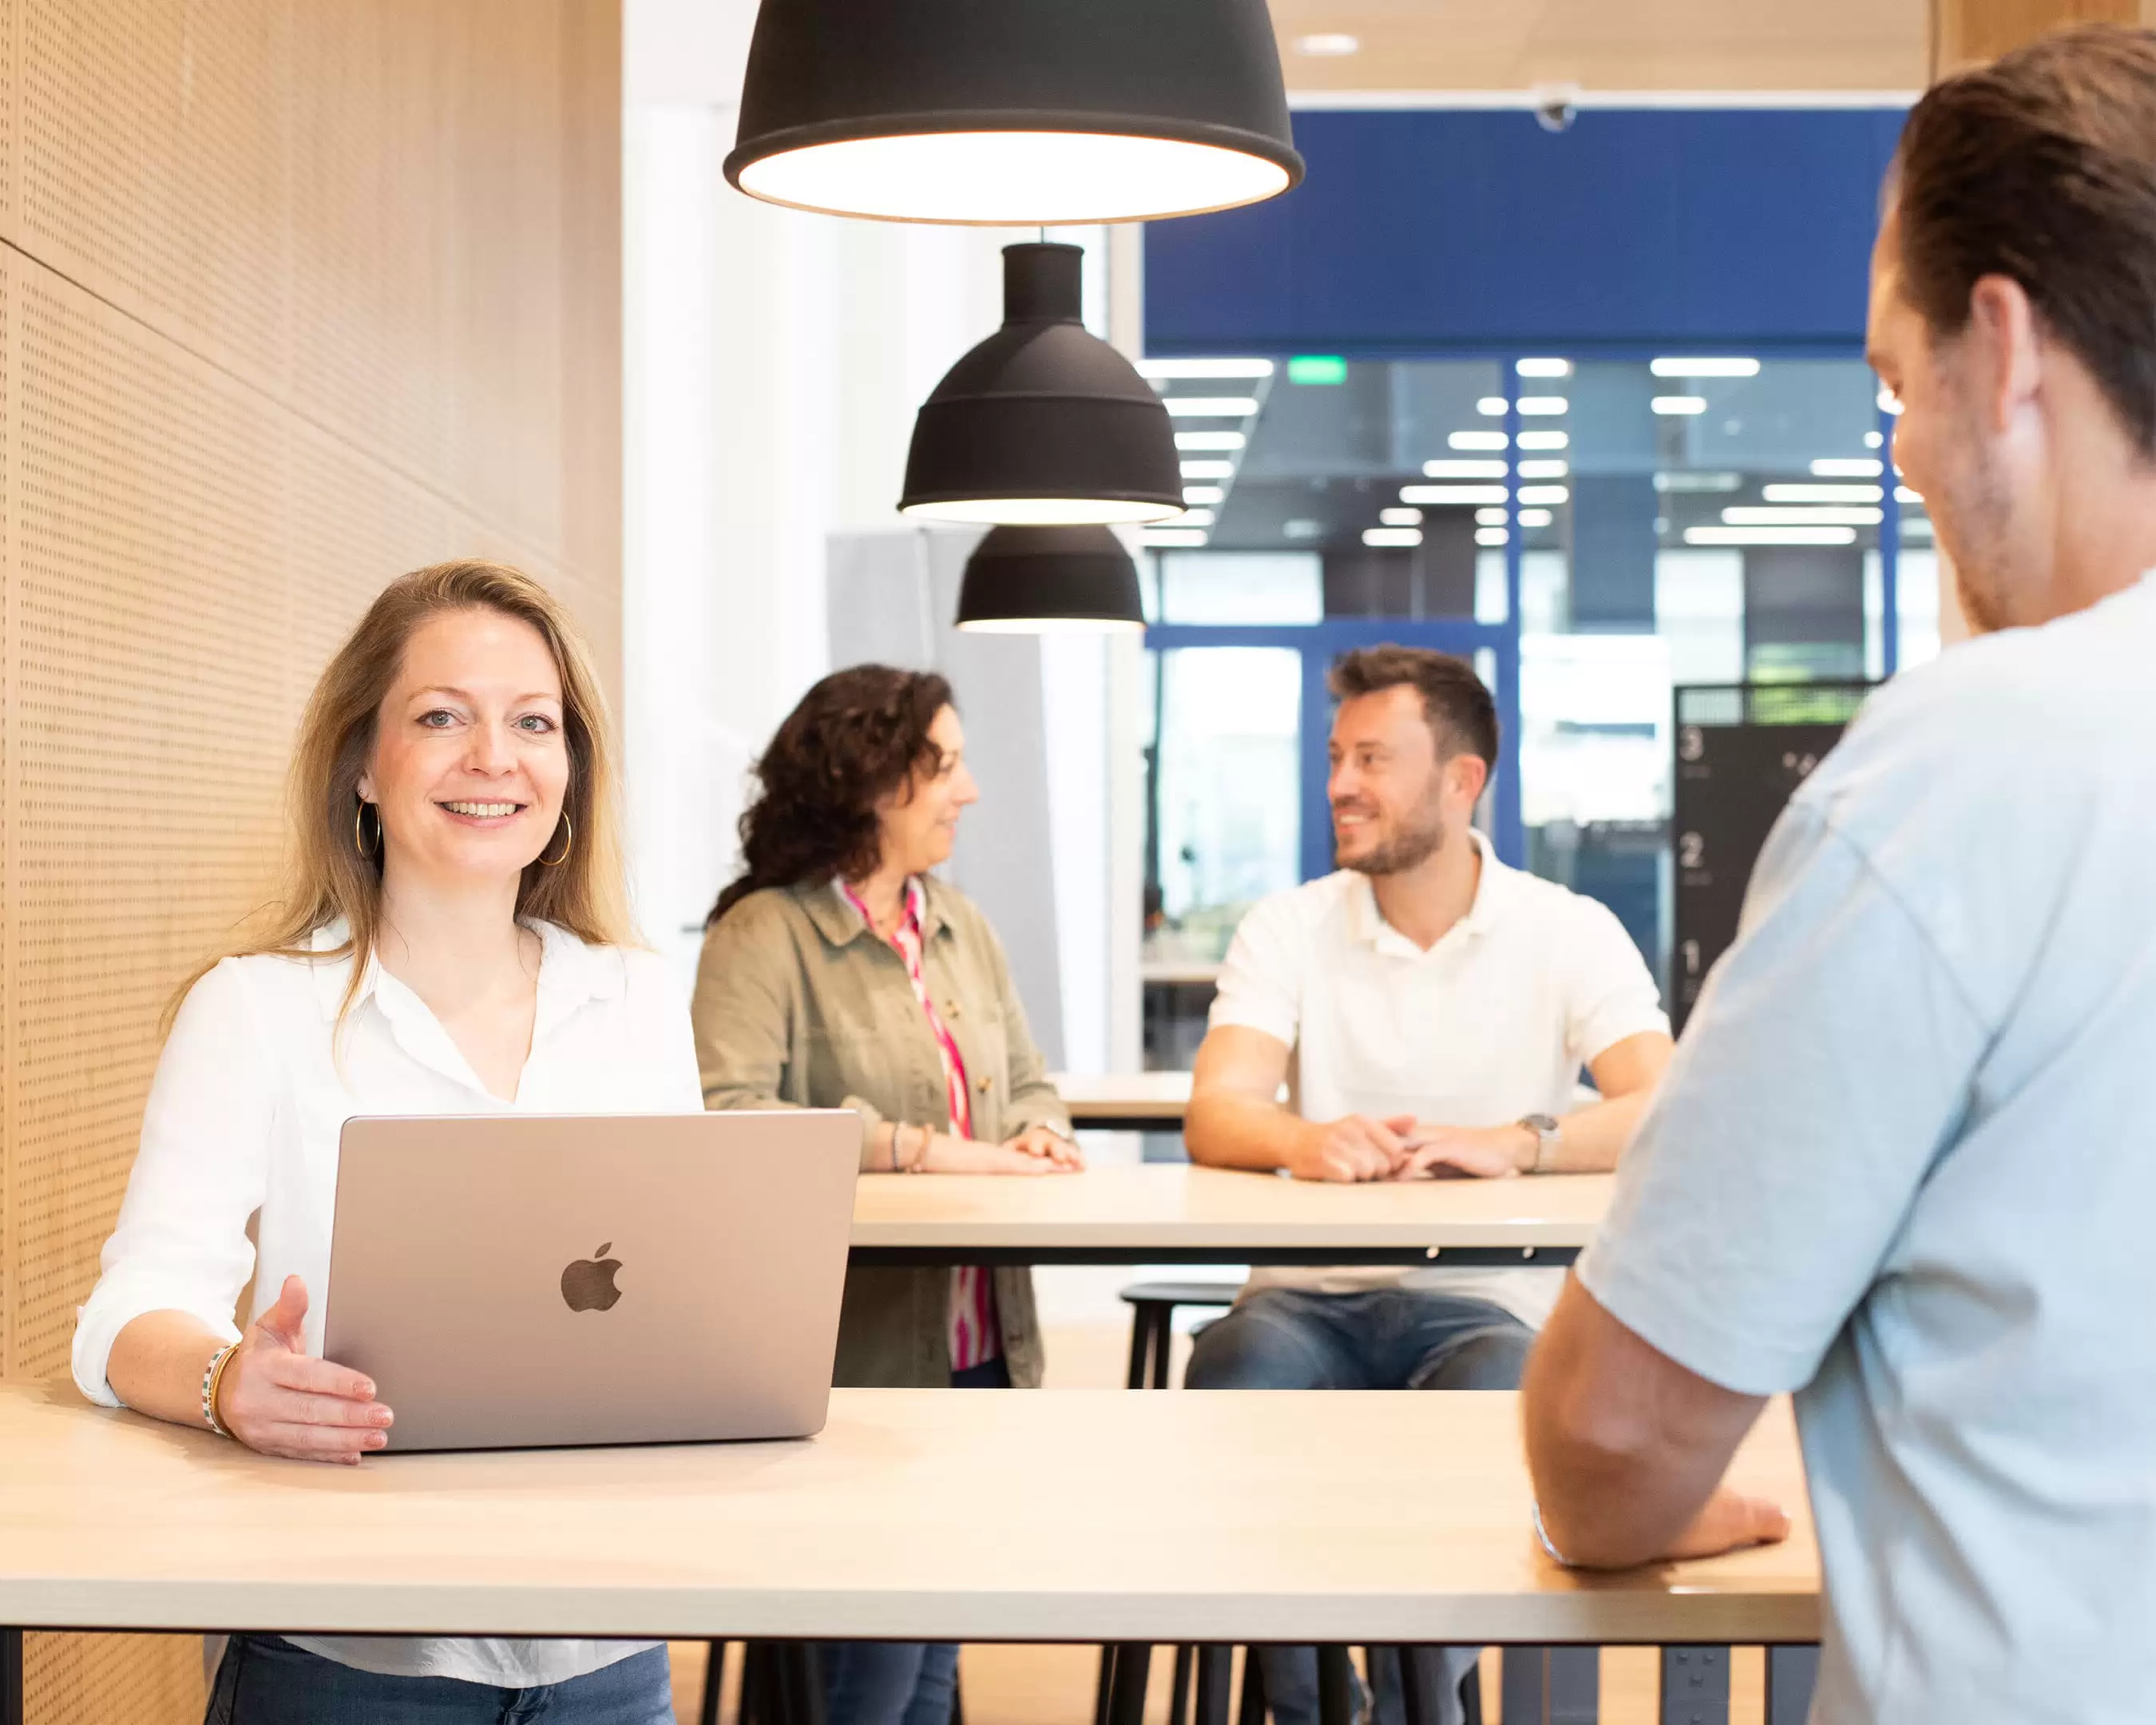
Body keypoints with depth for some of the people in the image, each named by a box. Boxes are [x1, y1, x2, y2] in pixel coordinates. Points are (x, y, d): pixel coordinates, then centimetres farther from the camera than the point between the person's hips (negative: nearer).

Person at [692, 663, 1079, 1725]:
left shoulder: (961, 928, 14)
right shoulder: (764, 935, -10)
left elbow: (1030, 1083, 19)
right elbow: (725, 1117, -23)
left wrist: (1032, 1139, -6)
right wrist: (923, 1150, -24)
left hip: (980, 1350, 7)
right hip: (856, 1362, -7)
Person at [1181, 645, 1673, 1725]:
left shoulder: (1571, 934, 2)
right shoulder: (1288, 927, 7)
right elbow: (1213, 1115, -7)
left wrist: (1517, 1142, -34)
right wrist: (1302, 1138, -32)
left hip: (1485, 1302, -1)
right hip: (1311, 1297, 2)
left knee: (1487, 1411, -36)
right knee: (1231, 1383, -32)